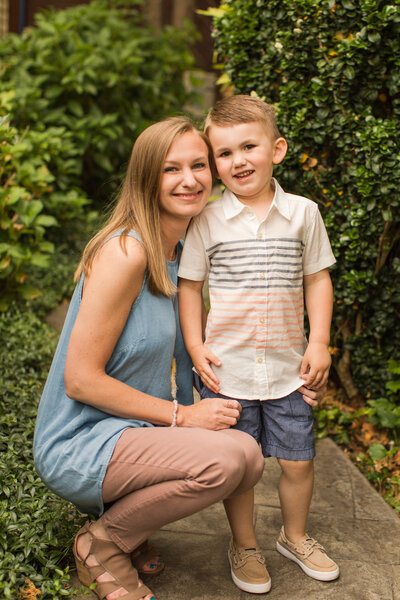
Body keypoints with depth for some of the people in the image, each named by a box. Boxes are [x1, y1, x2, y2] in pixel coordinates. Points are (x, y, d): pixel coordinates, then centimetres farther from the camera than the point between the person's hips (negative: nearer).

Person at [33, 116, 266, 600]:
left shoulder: (184, 252, 7)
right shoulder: (124, 252, -20)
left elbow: (184, 350, 17)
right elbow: (80, 379, -20)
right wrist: (181, 415, -19)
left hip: (136, 432, 8)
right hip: (78, 445, -8)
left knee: (249, 458, -7)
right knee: (225, 457, -26)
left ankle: (117, 514, 10)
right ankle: (101, 543, -3)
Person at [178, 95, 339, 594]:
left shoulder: (302, 213, -1)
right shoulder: (207, 221, -4)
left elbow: (317, 279, 4)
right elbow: (189, 285, 1)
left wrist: (319, 344, -2)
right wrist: (196, 348, -6)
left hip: (288, 366, 2)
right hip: (227, 367, -1)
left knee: (298, 459, 11)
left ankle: (295, 536, 37)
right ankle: (244, 545, 31)